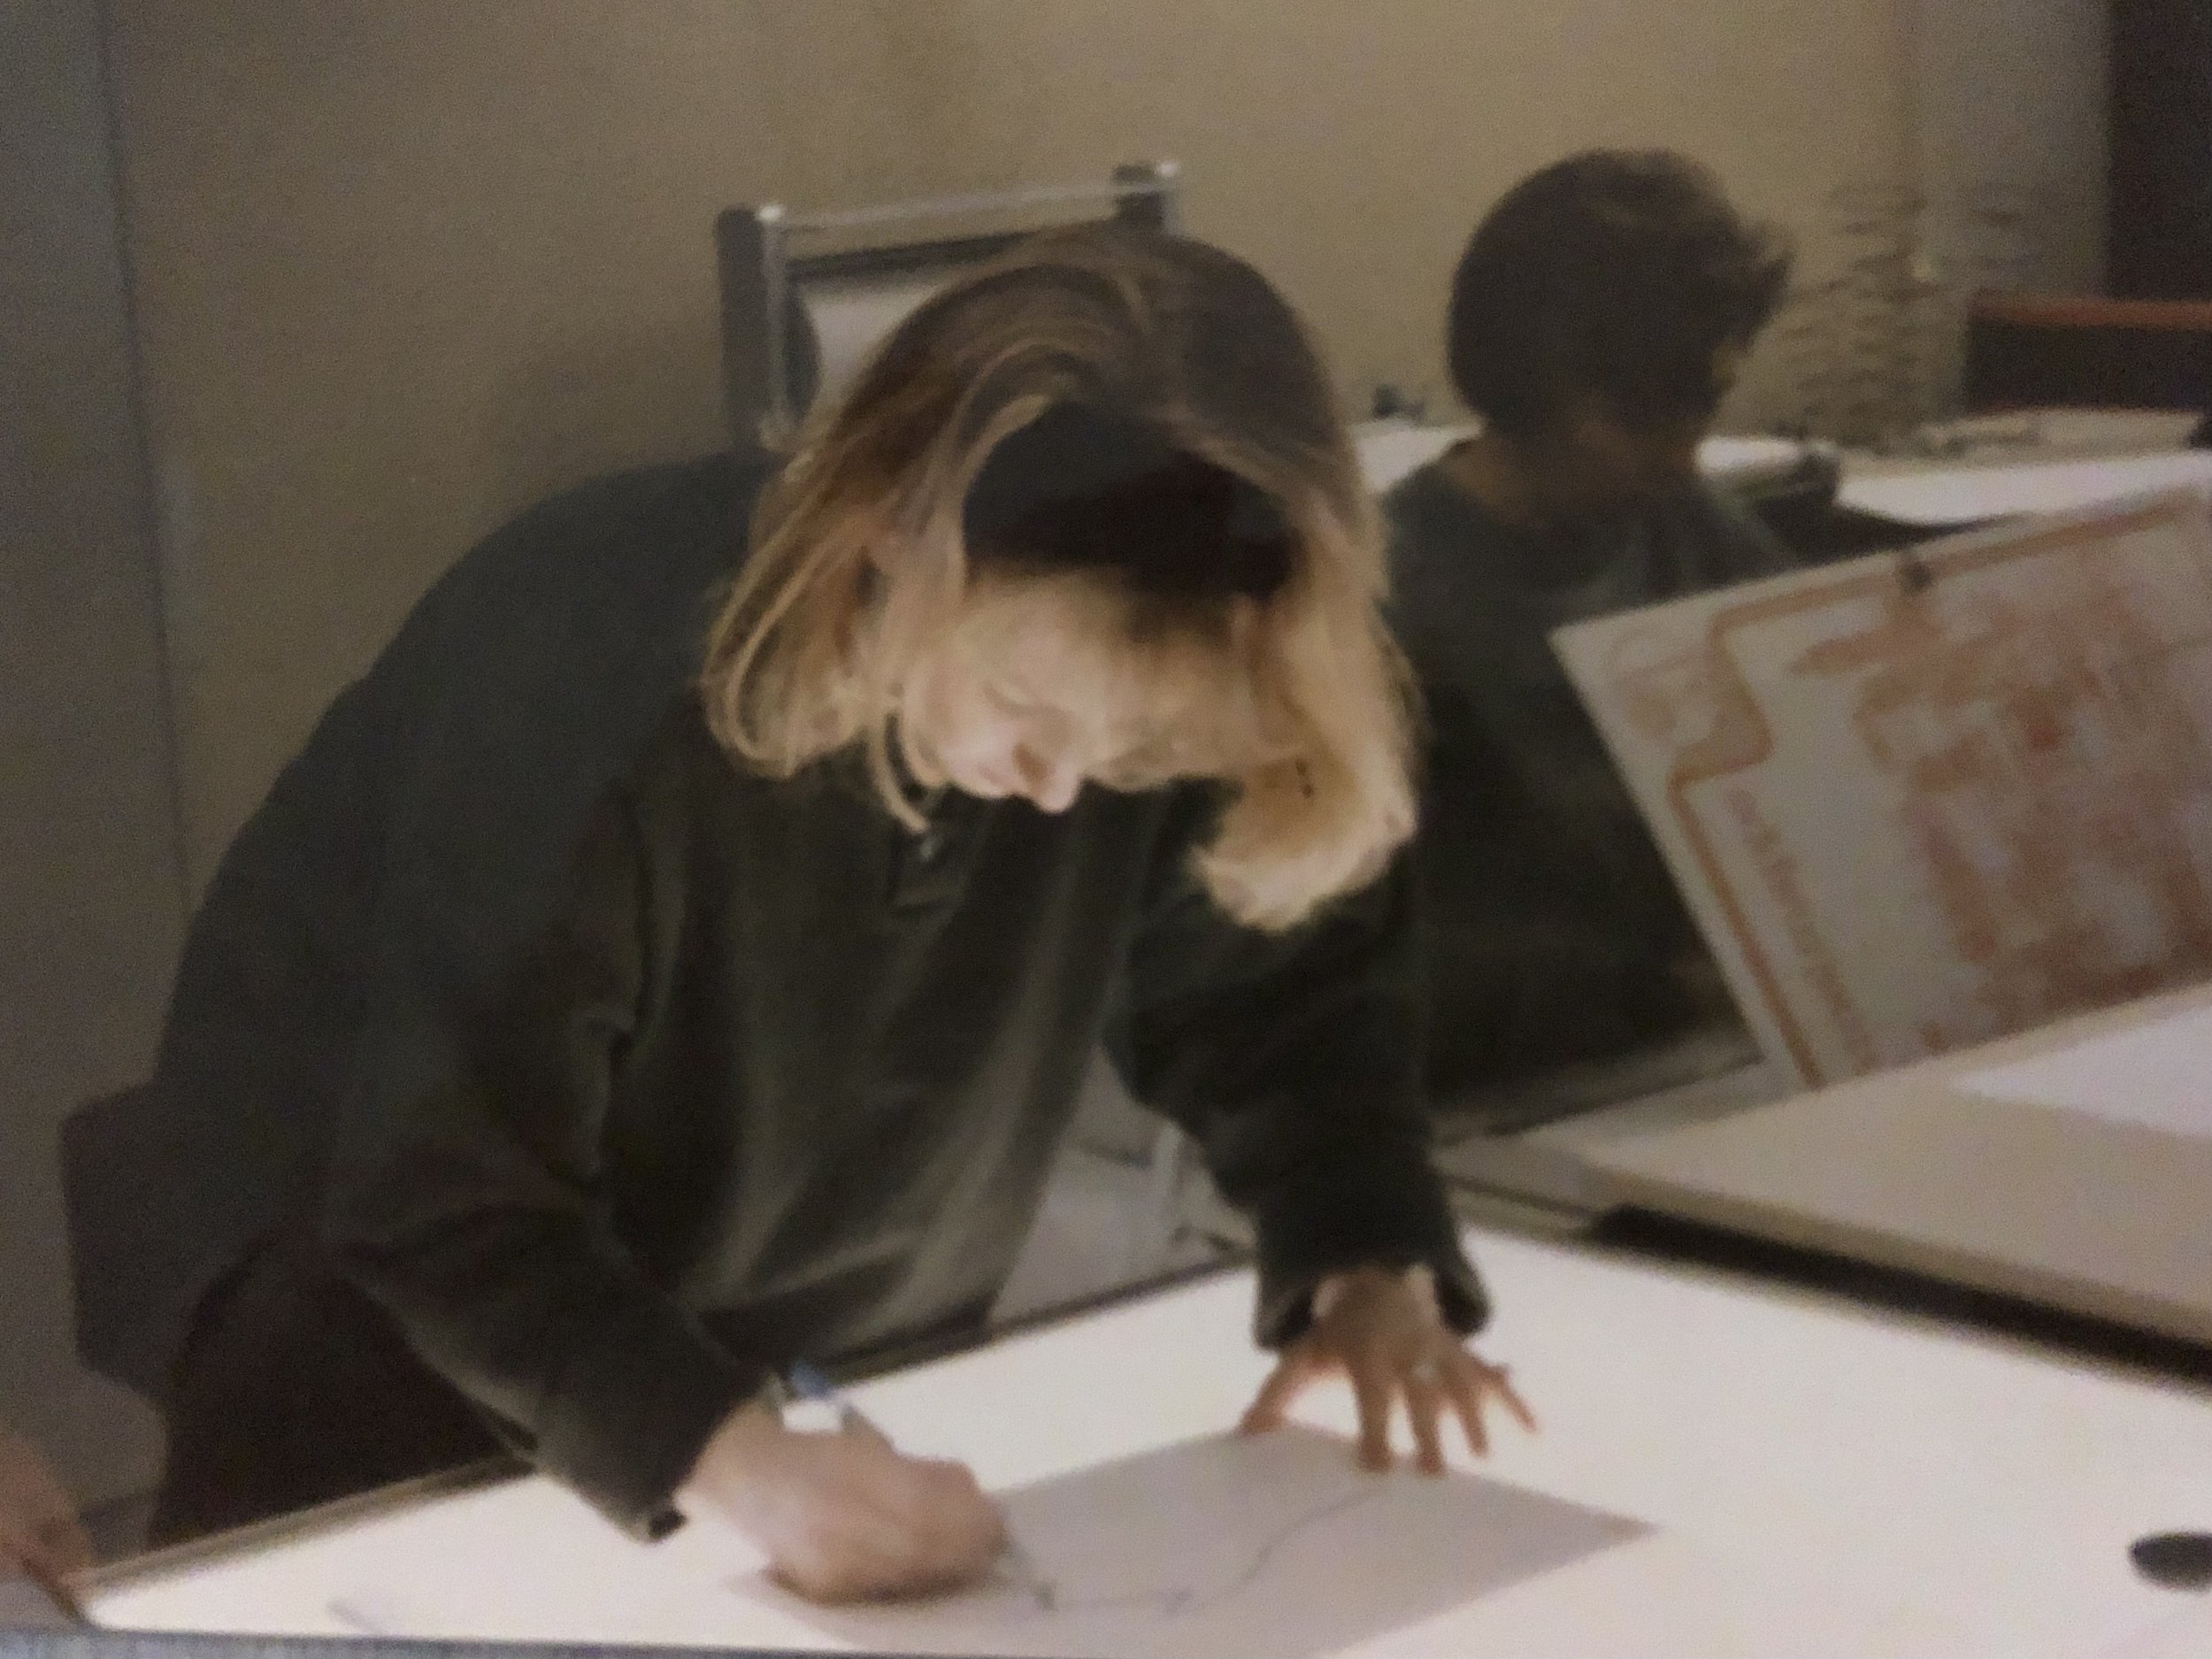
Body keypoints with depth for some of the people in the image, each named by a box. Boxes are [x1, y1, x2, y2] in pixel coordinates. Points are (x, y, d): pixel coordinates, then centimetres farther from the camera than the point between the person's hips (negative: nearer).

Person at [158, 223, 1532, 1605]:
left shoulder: (1147, 703, -13)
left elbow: (1294, 984, 2)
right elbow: (443, 1200, -24)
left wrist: (1370, 1268, -16)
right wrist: (732, 1453, -38)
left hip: (863, 1437, 4)